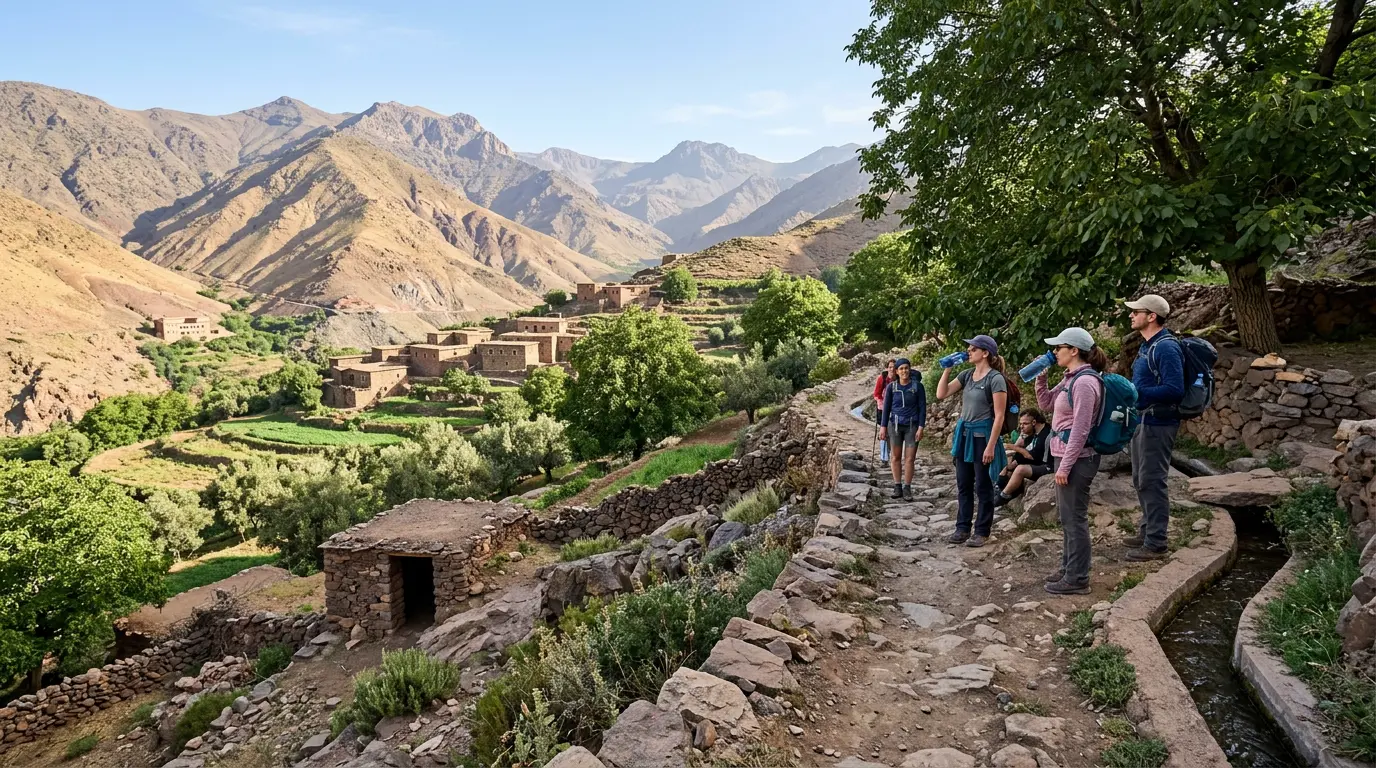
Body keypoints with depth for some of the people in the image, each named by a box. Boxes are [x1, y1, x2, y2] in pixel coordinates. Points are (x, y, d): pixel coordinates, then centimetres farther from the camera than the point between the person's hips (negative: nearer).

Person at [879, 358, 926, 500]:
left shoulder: (917, 386, -4)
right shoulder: (891, 387, -1)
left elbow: (922, 407, -2)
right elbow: (886, 407, 4)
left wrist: (921, 427, -8)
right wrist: (883, 427, 0)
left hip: (912, 426, -1)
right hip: (895, 425, 1)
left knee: (910, 458, -1)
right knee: (895, 457, 6)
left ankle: (907, 489, 7)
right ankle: (897, 487, 15)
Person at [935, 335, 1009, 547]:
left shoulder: (995, 379, -13)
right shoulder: (967, 375, 8)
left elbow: (999, 415, -15)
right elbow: (941, 394, 8)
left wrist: (991, 446, -19)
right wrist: (947, 368, 2)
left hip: (982, 434, -7)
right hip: (964, 433, 7)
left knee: (983, 487, 3)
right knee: (963, 485, 12)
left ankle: (981, 532, 13)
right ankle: (963, 528, 21)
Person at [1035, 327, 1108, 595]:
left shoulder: (1084, 382, -18)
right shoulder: (1071, 379, 12)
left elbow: (1080, 429, -21)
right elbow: (1046, 404, 23)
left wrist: (1065, 466, -21)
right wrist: (1041, 376, 9)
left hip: (1076, 459, -10)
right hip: (1065, 455, 10)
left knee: (1074, 518, -3)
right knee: (1067, 516, 18)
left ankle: (1077, 579, 5)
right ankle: (1069, 569, 29)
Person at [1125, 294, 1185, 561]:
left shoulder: (1166, 347, -18)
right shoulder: (1147, 345, 14)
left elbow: (1175, 389, -26)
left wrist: (1136, 392, -29)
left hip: (1157, 423, -11)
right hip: (1142, 420, 11)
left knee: (1151, 481, -6)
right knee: (1141, 480, 18)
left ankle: (1156, 544, 1)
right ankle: (1147, 531, 31)